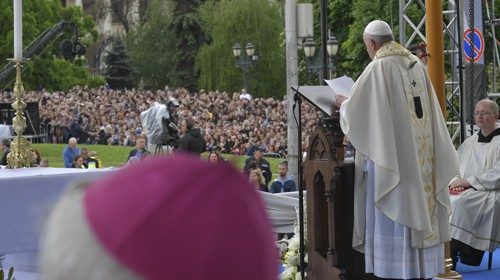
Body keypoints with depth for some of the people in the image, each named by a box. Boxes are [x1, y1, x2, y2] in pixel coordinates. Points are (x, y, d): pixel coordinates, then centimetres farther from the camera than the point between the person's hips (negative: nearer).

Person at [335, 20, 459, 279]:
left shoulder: (378, 68, -11)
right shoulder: (417, 65, 9)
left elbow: (356, 110, -8)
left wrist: (342, 103, 13)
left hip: (392, 154, -6)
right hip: (421, 154, 7)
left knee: (394, 213, -1)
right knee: (419, 207, 11)